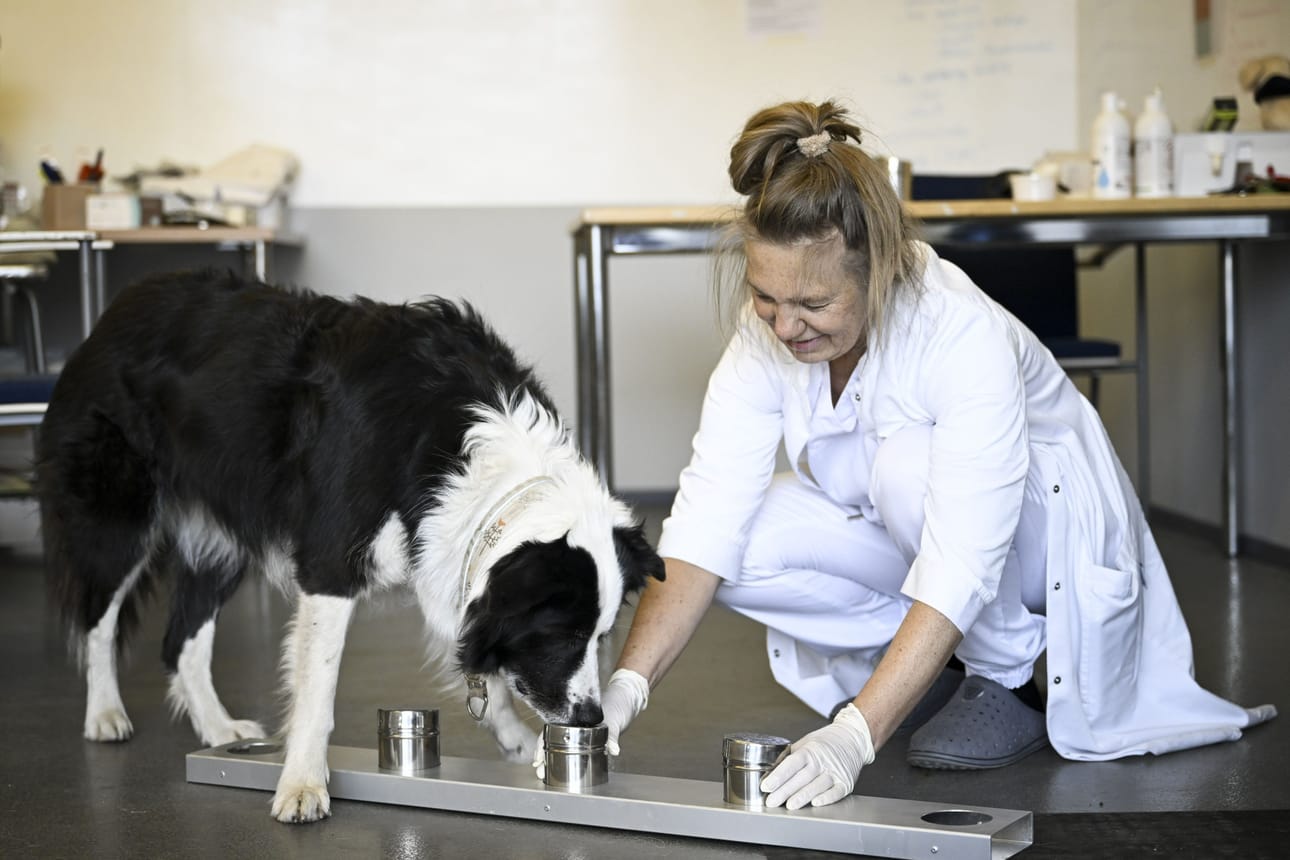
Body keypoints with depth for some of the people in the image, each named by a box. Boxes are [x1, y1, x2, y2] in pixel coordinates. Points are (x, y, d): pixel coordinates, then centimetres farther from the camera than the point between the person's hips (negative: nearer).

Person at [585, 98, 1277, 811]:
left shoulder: (967, 336, -35)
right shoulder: (765, 334, -19)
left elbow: (960, 569, -41)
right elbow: (707, 516, -24)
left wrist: (853, 736, -50)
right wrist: (629, 684, -37)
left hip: (1047, 526, -5)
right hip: (901, 536, 5)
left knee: (911, 461, -36)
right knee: (747, 542, -23)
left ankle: (1007, 677, -11)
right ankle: (928, 664, 0)